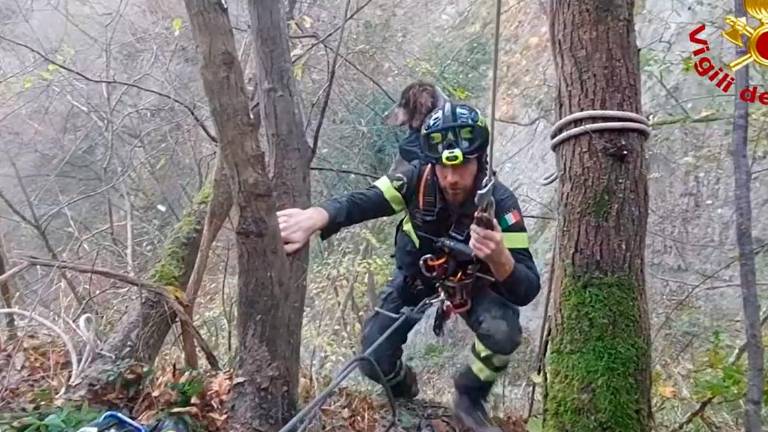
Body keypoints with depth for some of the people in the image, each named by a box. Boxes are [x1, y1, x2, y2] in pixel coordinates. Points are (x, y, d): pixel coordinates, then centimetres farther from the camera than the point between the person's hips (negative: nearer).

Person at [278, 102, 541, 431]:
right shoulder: (417, 178, -28)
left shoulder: (499, 203, -32)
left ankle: (469, 399, 2)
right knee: (375, 362, -10)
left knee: (504, 332, -31)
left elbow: (527, 291, -36)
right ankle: (404, 389, 29)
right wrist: (314, 217, -63)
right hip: (415, 273, 1)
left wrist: (499, 258, -60)